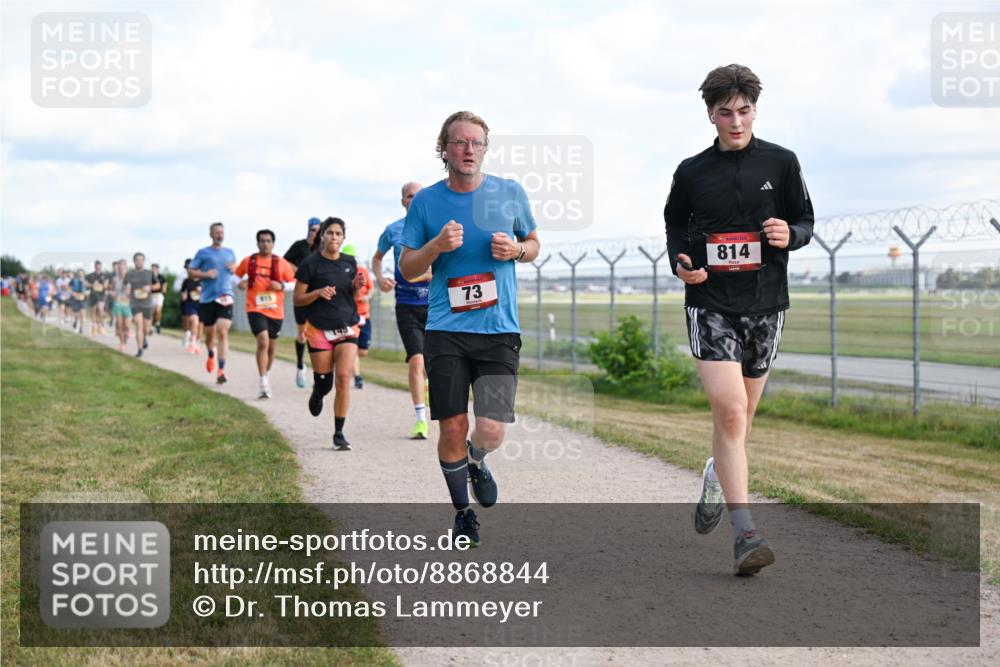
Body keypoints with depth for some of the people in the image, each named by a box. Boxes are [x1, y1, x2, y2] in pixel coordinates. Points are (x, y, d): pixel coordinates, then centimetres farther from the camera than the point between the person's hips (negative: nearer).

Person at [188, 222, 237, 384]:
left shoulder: (229, 252, 13)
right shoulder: (203, 253, 4)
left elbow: (236, 268, 27)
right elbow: (190, 272, 5)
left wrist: (234, 267, 4)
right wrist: (205, 274, -12)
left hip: (225, 298, 1)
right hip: (207, 298, 0)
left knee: (222, 332, -14)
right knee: (210, 333, 10)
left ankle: (221, 370, -14)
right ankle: (211, 355, 43)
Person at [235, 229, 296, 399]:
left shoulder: (281, 263, 1)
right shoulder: (248, 261, 3)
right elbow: (237, 275, 19)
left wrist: (281, 286, -14)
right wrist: (241, 283, -2)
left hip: (275, 310, 2)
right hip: (255, 309, -2)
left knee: (272, 346, 14)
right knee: (263, 341, -21)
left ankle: (267, 376, 39)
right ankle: (264, 385, -21)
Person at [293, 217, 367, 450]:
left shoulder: (350, 262, 7)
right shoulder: (310, 263, -6)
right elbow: (298, 299, -3)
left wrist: (357, 286, -2)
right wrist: (318, 293, -20)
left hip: (347, 328, 2)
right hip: (319, 329, -2)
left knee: (344, 379, -11)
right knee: (324, 383, 4)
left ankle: (339, 433, -3)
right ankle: (317, 394, 44)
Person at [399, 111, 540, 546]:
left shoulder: (510, 193, 5)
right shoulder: (425, 202, 3)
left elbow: (534, 244, 18)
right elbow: (407, 269, 8)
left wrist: (516, 250, -5)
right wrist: (437, 245, -12)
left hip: (499, 331, 0)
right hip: (446, 331, 0)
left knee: (492, 431, -10)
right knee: (452, 428, -2)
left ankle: (476, 463, 28)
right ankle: (462, 512, 23)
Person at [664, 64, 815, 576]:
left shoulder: (781, 163, 3)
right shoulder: (691, 173, 3)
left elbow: (806, 222, 11)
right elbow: (675, 223, 18)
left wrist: (790, 235, -12)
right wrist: (681, 262, -2)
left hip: (765, 305, 2)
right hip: (711, 306, -2)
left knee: (739, 417, 13)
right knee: (730, 412, -17)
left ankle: (716, 478, 46)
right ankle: (745, 533, -18)